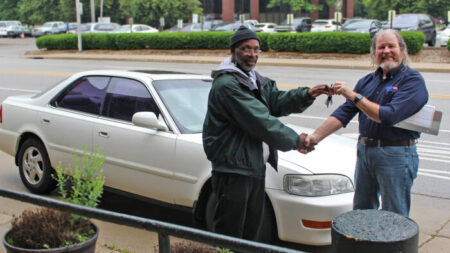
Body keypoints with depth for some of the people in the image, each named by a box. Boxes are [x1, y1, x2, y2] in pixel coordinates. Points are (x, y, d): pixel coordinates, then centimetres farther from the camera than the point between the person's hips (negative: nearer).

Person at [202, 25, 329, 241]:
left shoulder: (257, 81, 16)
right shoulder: (226, 84, -19)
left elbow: (277, 101, 6)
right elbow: (259, 122, -21)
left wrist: (307, 95, -11)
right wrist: (295, 140, -13)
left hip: (256, 166, 10)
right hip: (233, 168, -10)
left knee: (252, 231, 19)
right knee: (229, 234, -1)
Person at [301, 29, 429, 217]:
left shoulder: (413, 80, -9)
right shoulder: (367, 81, 12)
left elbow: (388, 116, -22)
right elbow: (344, 113, 8)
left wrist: (354, 96, -19)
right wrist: (316, 136, -4)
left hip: (396, 155, -6)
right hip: (364, 152, 7)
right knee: (361, 212, 17)